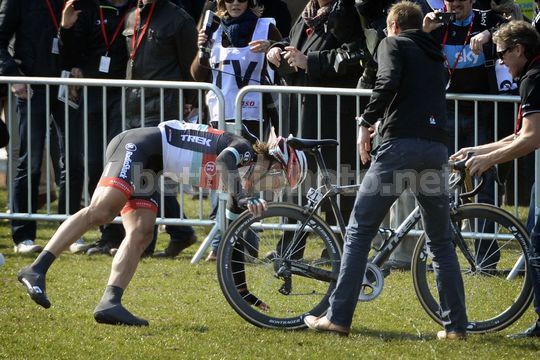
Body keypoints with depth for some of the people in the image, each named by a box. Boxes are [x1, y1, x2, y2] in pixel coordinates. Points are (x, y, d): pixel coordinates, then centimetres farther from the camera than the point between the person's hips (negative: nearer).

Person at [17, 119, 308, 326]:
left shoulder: (244, 182, 17)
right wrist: (245, 198, -39)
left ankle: (110, 304, -21)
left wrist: (243, 291, 22)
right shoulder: (245, 150, -8)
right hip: (140, 146, -9)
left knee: (141, 233, -8)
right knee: (100, 212, -23)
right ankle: (36, 270, -31)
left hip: (147, 167, 9)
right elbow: (224, 161, -33)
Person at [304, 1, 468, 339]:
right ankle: (456, 325, 8)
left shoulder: (393, 44, 7)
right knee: (442, 241, 13)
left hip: (400, 144, -5)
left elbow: (388, 82, -12)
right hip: (437, 148, 5)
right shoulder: (435, 55, 25)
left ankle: (338, 317, -3)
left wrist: (366, 122, -5)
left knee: (359, 231, 1)